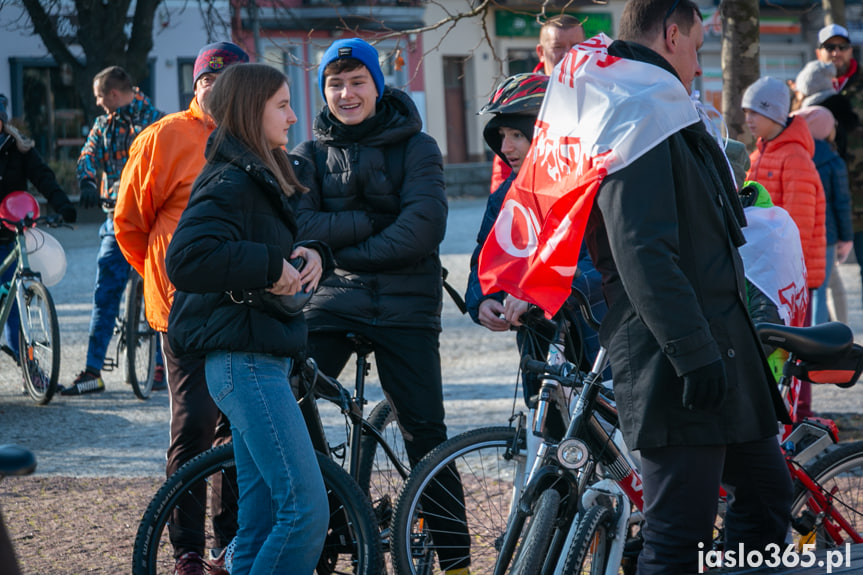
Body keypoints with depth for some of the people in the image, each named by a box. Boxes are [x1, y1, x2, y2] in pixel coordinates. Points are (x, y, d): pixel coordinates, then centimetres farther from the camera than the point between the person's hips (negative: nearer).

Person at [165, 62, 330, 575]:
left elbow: (283, 249, 26)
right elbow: (187, 258, -27)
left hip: (267, 356, 10)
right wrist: (271, 266, -21)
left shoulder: (265, 177, 18)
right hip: (245, 360, -10)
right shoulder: (230, 181, -13)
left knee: (262, 520, 11)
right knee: (308, 508, -14)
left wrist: (312, 254, 4)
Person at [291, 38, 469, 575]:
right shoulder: (310, 155, 11)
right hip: (332, 300, 2)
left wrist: (344, 248, -11)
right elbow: (299, 228, -3)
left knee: (425, 432, -3)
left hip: (405, 305, -2)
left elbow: (425, 226, -11)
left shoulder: (416, 147, 3)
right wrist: (371, 220, -13)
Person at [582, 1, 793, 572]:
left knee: (767, 491, 18)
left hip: (719, 348, 11)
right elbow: (643, 255, -24)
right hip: (677, 361, -11)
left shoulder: (666, 118, 20)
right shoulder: (639, 117, -15)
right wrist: (694, 353, -26)